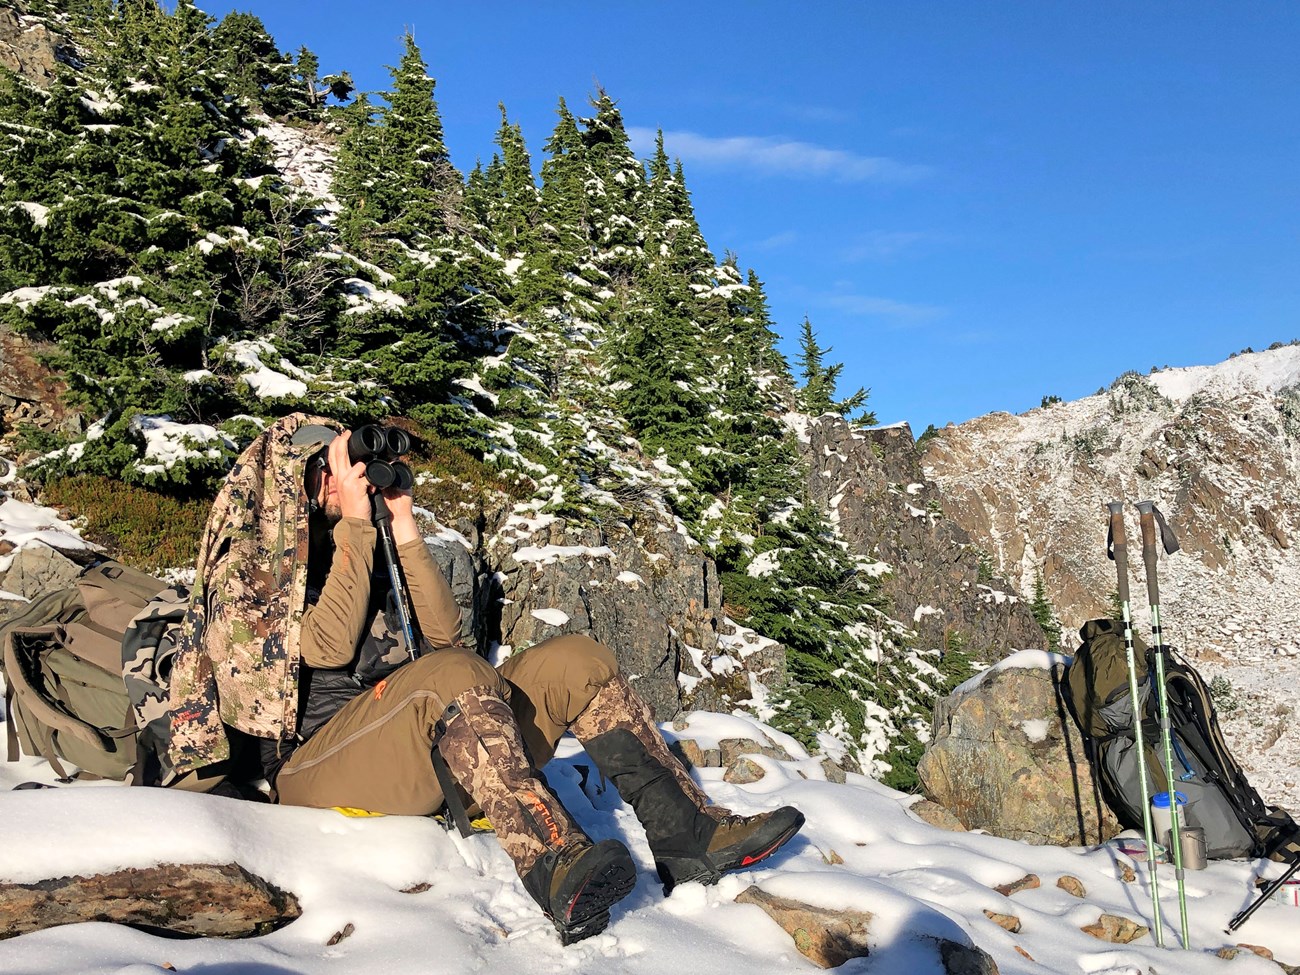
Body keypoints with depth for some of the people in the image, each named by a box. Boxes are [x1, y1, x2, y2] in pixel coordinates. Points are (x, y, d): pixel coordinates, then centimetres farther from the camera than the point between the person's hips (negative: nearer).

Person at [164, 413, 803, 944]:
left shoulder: (349, 555, 25)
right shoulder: (246, 568, 5)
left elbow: (442, 631, 13)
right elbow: (327, 646, -13)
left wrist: (404, 526, 8)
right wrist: (354, 524, -10)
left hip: (426, 751, 7)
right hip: (317, 766, -7)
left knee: (575, 662, -7)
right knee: (453, 674, -36)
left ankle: (687, 837, -18)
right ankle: (554, 872, -52)